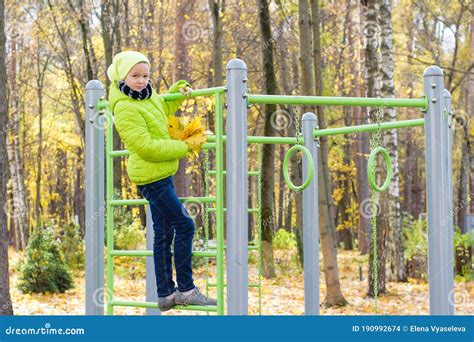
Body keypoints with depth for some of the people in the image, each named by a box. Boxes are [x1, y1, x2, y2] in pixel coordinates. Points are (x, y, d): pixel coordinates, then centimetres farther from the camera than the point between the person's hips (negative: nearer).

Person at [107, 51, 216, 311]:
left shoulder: (148, 97, 9)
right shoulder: (126, 109, -19)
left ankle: (165, 294, 16)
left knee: (163, 234, 11)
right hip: (151, 176, -10)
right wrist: (183, 148, -16)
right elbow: (146, 147, -24)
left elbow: (163, 110, 34)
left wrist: (178, 91, 19)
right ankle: (185, 289, -5)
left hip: (160, 175, 10)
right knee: (184, 225, -10)